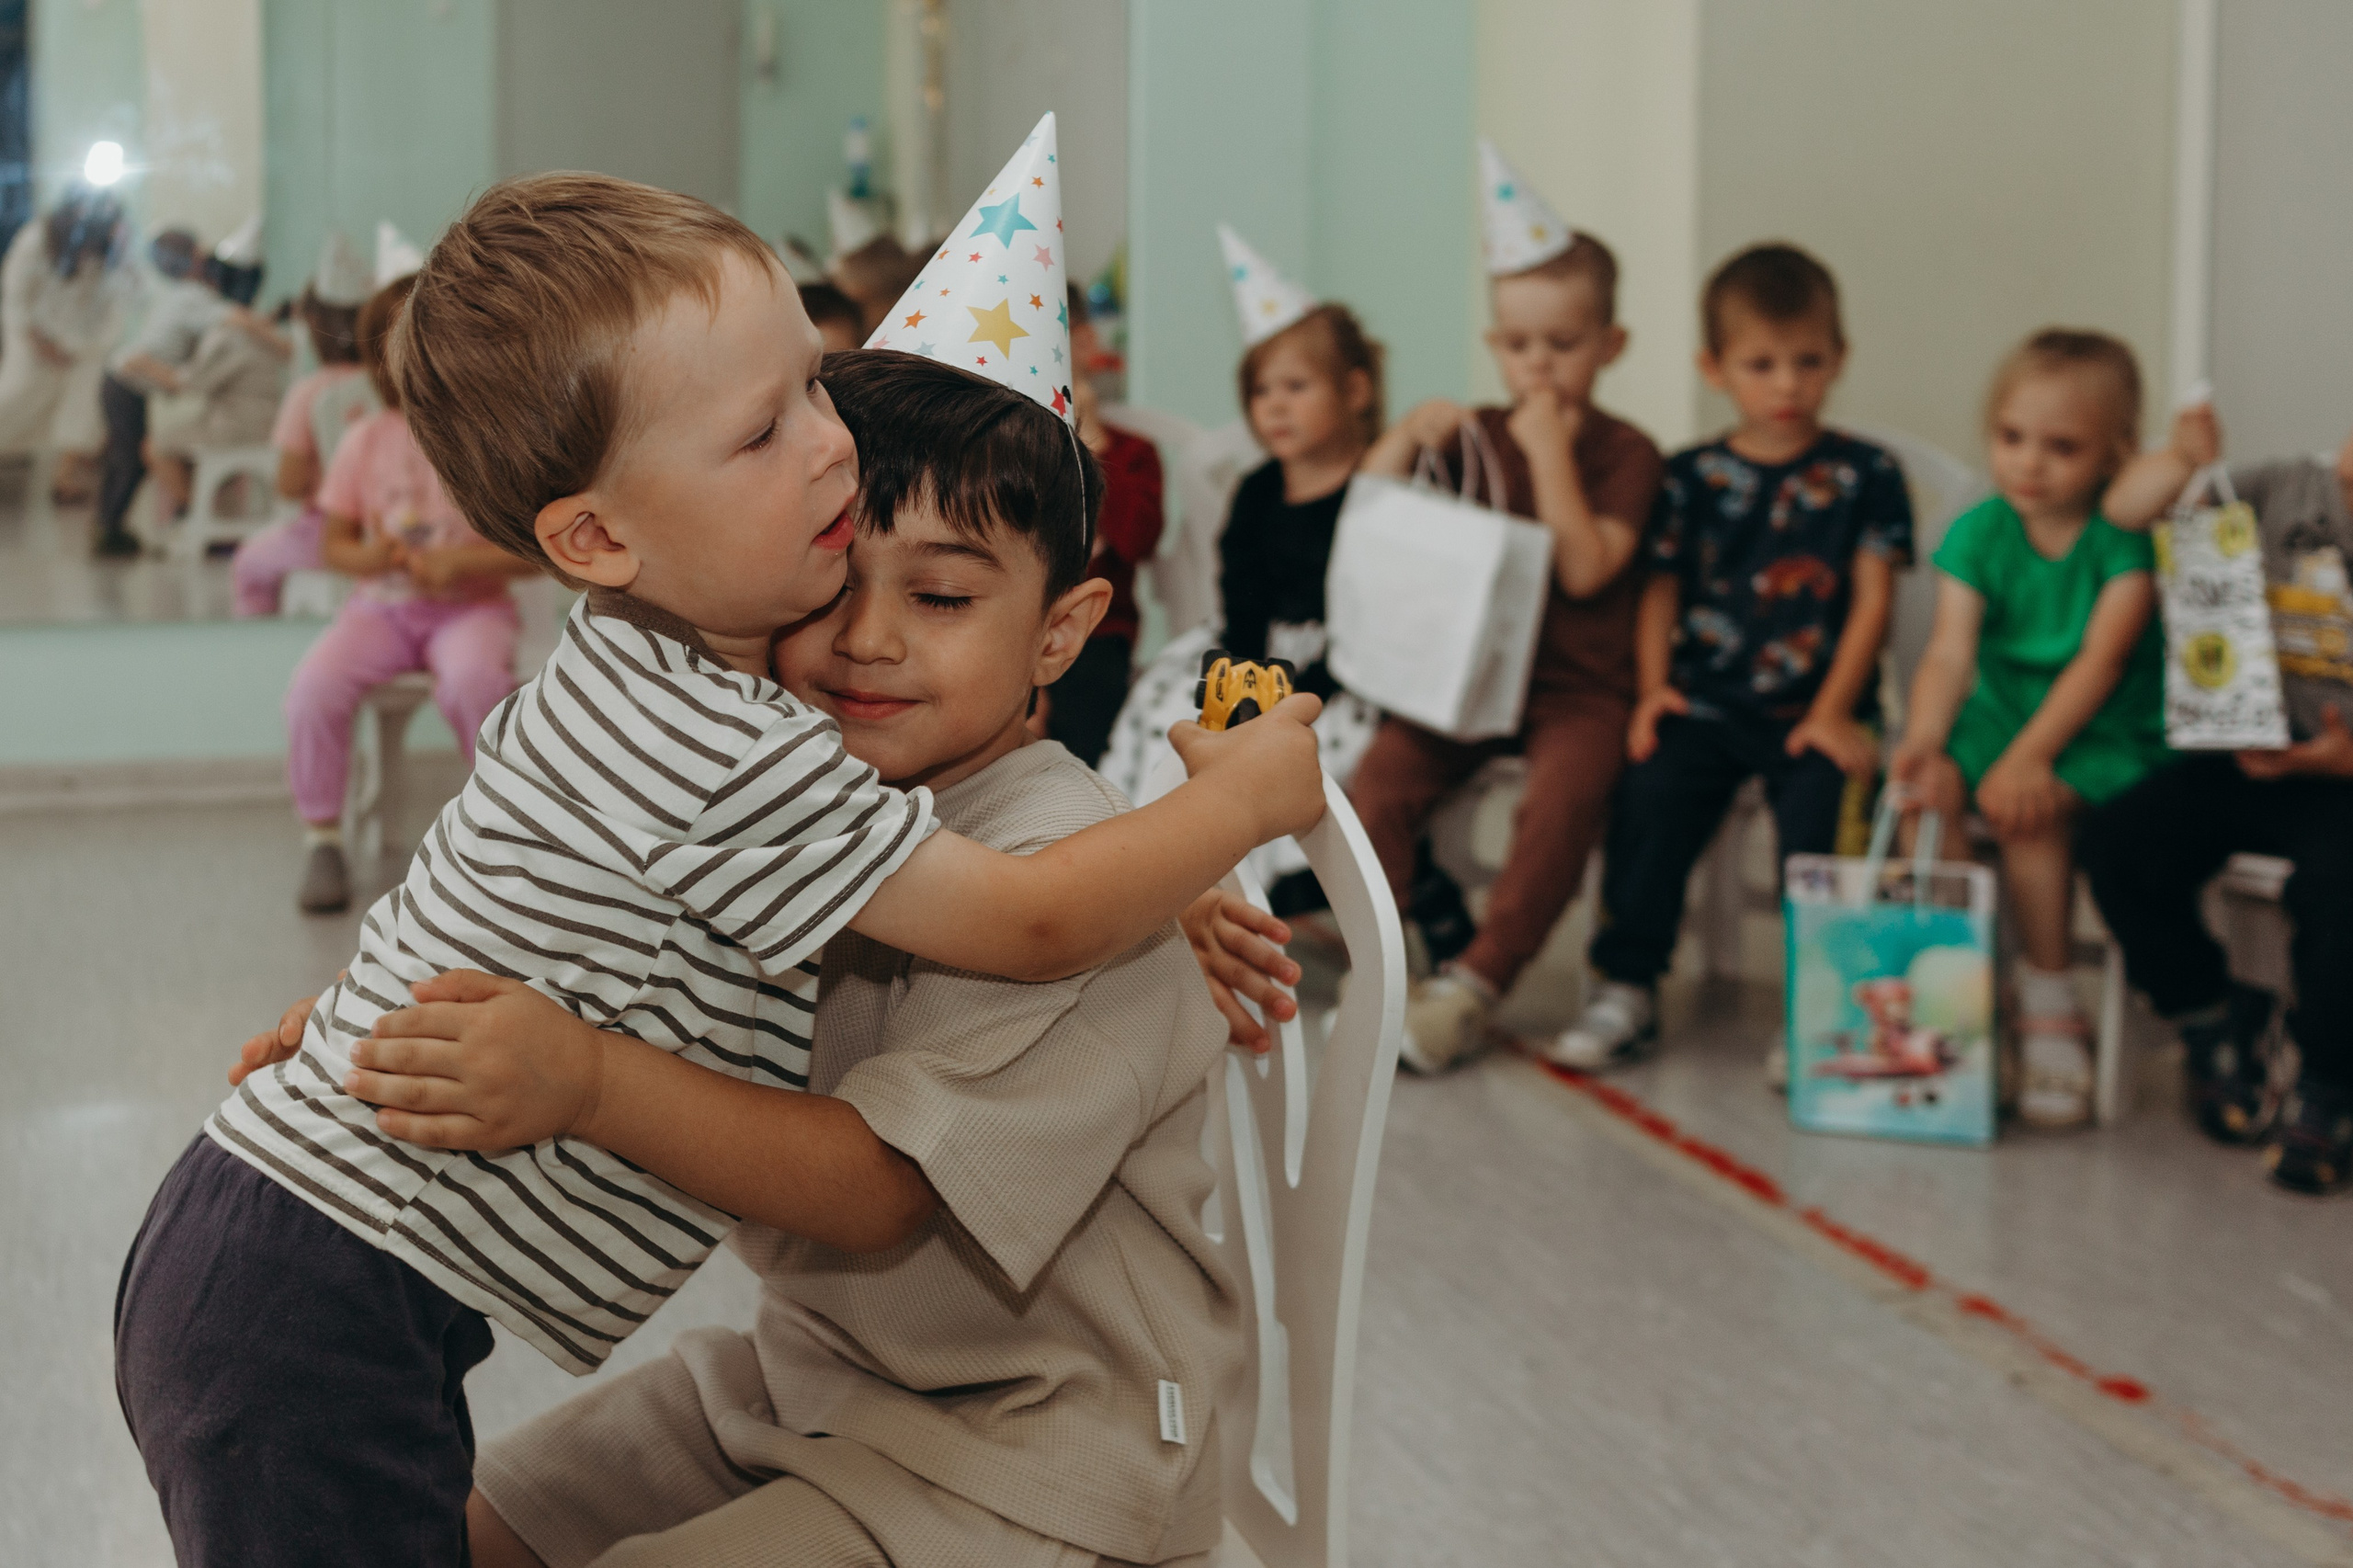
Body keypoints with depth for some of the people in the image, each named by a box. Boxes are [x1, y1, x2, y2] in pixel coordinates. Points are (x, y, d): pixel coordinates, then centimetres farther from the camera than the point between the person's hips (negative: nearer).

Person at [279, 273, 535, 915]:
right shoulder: (365, 440, 6)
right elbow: (333, 542, 10)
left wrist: (459, 562, -19)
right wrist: (369, 556, -14)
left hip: (471, 604, -3)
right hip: (381, 605, 3)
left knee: (474, 677, -38)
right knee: (313, 685, -27)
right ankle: (321, 838, -8)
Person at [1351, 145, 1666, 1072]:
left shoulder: (1625, 454, 3)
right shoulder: (1475, 439, 14)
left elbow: (1585, 567, -14)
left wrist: (1550, 450, -12)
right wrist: (1407, 436, -5)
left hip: (1577, 688, -3)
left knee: (1563, 798, -33)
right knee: (1376, 785, -24)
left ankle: (1473, 987, -27)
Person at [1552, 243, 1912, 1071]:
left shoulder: (1864, 476, 5)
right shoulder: (1691, 477, 9)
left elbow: (1872, 600, 1)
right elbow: (1660, 590, 11)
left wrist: (1832, 713, -8)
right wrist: (1653, 686, -5)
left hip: (1814, 712, -1)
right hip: (1706, 703, 2)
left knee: (1821, 816, -27)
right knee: (1649, 794, -22)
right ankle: (1626, 991, -10)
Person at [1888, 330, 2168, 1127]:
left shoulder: (2129, 532, -10)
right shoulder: (1978, 533, 0)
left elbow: (2100, 660, -19)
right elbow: (1950, 652, -11)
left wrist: (2030, 755, -29)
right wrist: (1924, 743, -30)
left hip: (2108, 733, -4)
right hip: (2001, 711, 4)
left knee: (2029, 809, -31)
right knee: (1926, 790, -23)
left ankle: (2048, 1007, -14)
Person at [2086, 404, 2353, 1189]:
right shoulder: (2287, 490, 5)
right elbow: (2127, 508, 4)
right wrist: (2187, 458, -14)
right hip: (2252, 756, 5)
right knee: (2116, 842, -15)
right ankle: (2218, 1022, 10)